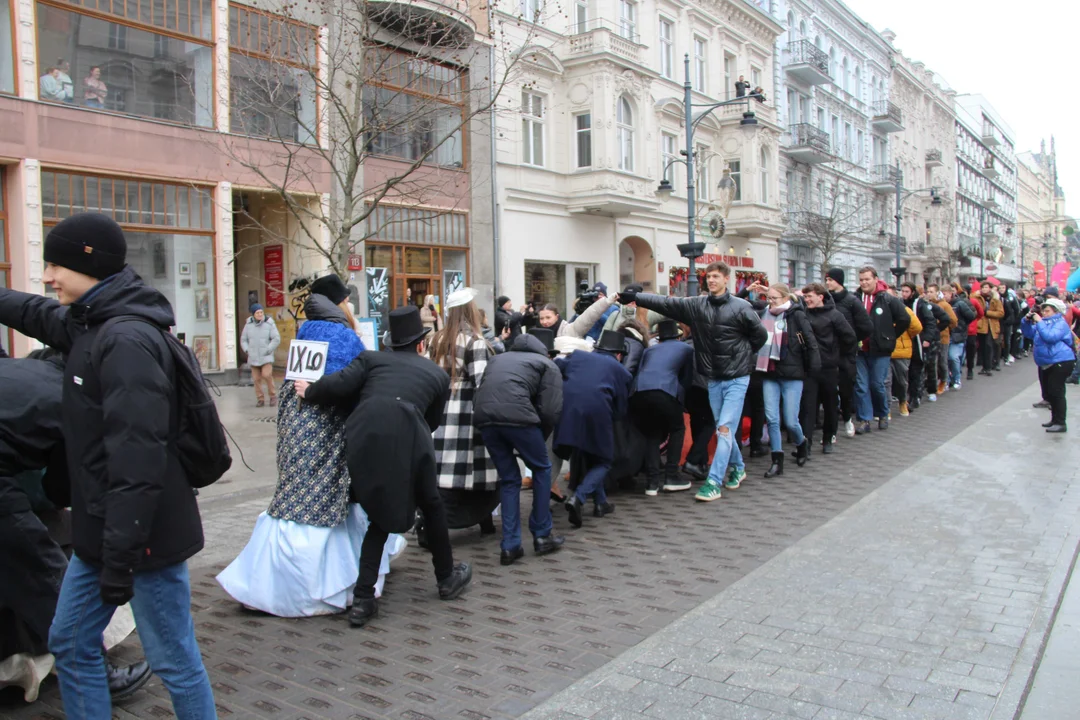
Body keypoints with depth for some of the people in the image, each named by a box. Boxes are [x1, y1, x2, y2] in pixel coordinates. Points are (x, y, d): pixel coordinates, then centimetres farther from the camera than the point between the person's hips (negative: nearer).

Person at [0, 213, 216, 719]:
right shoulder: (88, 324, 8)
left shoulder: (127, 341, -21)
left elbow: (137, 458, -26)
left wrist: (121, 554, -24)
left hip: (141, 533, -10)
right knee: (70, 644, 20)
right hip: (100, 530, 10)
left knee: (173, 660, 4)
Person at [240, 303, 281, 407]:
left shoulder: (269, 324, -3)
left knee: (266, 375, -18)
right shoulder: (248, 325, 6)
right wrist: (247, 350, 1)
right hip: (253, 358, 4)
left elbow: (276, 339, -4)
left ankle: (273, 395, 1)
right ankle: (260, 399, 15)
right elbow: (243, 339, 15)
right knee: (256, 379, 4)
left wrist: (268, 350, -10)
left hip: (266, 357, -3)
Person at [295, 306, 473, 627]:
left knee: (381, 517, 21)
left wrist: (309, 391, 24)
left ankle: (362, 600, 15)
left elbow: (339, 386, 5)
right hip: (405, 440, -2)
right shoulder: (438, 373, 23)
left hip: (362, 440, 2)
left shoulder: (371, 358, 21)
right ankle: (447, 578, 39)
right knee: (432, 507, 24)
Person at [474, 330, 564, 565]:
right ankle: (542, 536, 22)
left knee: (508, 479, 18)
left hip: (484, 417, 5)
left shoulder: (498, 359, 35)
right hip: (516, 416, -4)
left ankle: (510, 546, 15)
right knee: (541, 469, 18)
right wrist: (540, 437, 21)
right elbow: (550, 412, 7)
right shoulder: (548, 365, 19)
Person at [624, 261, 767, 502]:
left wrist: (743, 356, 3)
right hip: (713, 379, 4)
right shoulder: (696, 305, -1)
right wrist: (634, 297, -19)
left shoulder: (741, 307, -9)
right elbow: (666, 303, -10)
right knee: (722, 429, 14)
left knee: (725, 429, -9)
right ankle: (738, 467, 36)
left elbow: (760, 335, 1)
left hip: (736, 378, -4)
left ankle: (713, 482, -9)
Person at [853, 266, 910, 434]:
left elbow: (905, 319, 0)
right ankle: (864, 420, 10)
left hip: (880, 351, -2)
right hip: (860, 350, 2)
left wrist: (890, 337, 3)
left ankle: (883, 415, 27)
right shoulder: (855, 299, 0)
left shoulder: (888, 299, -4)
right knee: (861, 386, 2)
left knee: (877, 385, 4)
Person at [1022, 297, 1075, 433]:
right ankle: (1055, 420, 24)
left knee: (1056, 392, -9)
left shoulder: (1061, 323, -10)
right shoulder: (1044, 322, 16)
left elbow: (1050, 336, -26)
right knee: (1048, 393, 13)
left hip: (1060, 362, -9)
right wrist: (1027, 320, 1)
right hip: (1045, 364, 9)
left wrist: (1039, 322, -22)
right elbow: (1028, 333, 18)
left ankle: (1060, 423, -5)